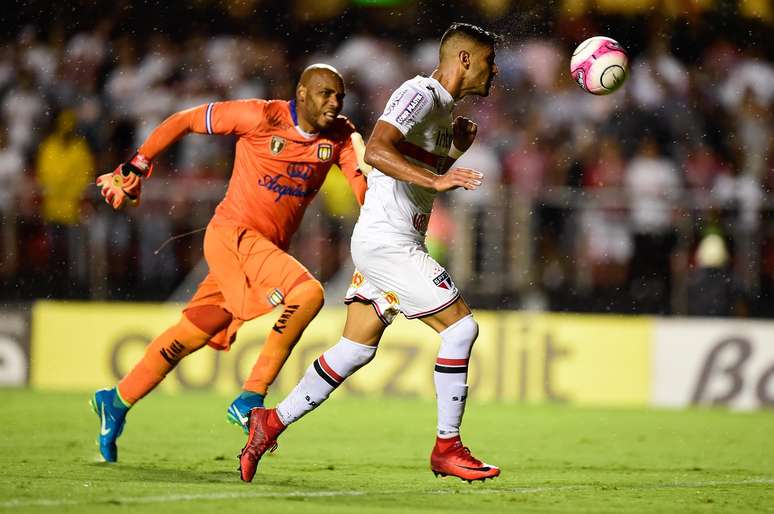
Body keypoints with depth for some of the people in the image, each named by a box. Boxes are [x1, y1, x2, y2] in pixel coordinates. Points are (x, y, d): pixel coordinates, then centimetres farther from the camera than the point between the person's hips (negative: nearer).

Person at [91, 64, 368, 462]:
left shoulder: (340, 135, 3)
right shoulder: (261, 117, -12)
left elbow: (366, 192, -7)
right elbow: (184, 121, -3)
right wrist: (134, 170, 0)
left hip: (269, 247, 6)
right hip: (232, 234, -6)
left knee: (193, 335, 13)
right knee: (307, 294, -26)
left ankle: (116, 401, 30)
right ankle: (250, 400, -20)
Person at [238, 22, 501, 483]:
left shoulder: (442, 108, 19)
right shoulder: (420, 94, -12)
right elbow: (376, 150, -26)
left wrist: (457, 151, 12)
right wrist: (436, 178, -33)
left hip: (387, 243, 10)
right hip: (388, 241, -10)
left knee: (358, 348, 10)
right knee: (461, 326, -10)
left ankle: (273, 422, 14)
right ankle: (447, 448, -5)